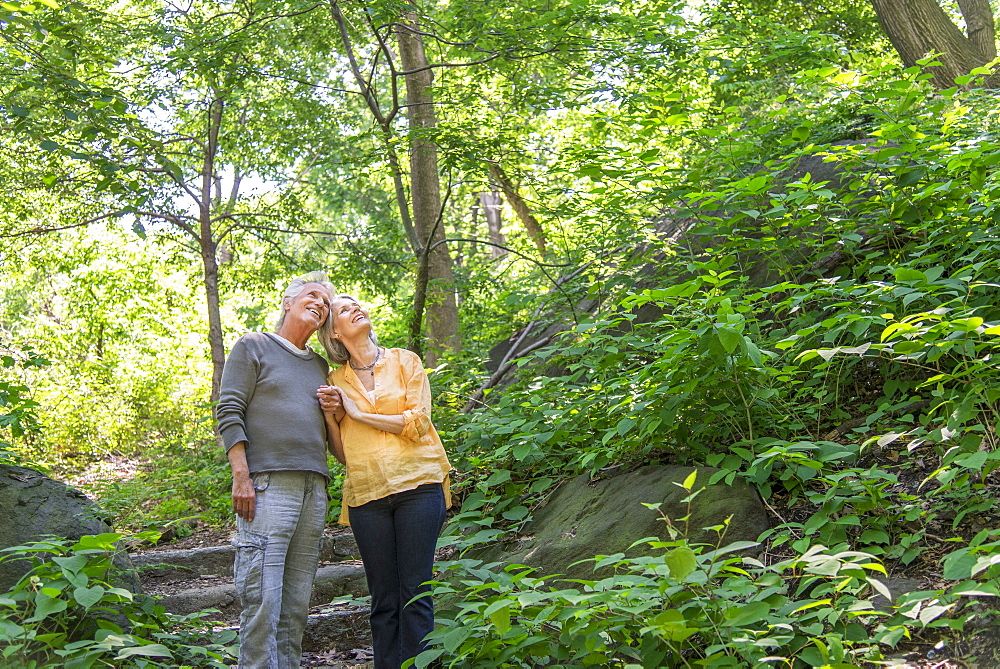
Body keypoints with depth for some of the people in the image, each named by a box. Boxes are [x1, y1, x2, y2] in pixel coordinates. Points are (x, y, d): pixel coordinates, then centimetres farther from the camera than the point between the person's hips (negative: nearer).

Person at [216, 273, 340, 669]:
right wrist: (241, 476, -12)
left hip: (314, 488, 6)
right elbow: (229, 412, -2)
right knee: (262, 597, -12)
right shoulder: (253, 347, 7)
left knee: (297, 602, 5)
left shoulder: (320, 366, 24)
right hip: (268, 485, -6)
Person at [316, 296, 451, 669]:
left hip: (416, 485, -2)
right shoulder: (336, 380, 14)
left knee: (415, 592, -5)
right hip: (367, 494, 2)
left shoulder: (404, 362, 8)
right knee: (383, 598, 3)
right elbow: (342, 454, 16)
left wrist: (357, 413, -2)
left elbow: (417, 424, -4)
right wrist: (330, 415, -1)